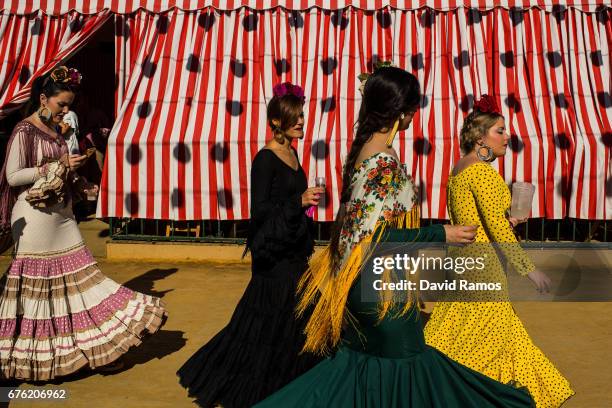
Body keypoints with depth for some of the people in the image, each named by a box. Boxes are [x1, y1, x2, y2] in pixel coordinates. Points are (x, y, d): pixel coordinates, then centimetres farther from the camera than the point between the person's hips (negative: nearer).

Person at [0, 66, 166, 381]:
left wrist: (77, 183, 4)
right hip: (34, 217, -7)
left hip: (61, 215, 7)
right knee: (32, 283, 2)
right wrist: (57, 167, -17)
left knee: (78, 278, 6)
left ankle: (96, 350, 13)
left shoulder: (56, 130, 12)